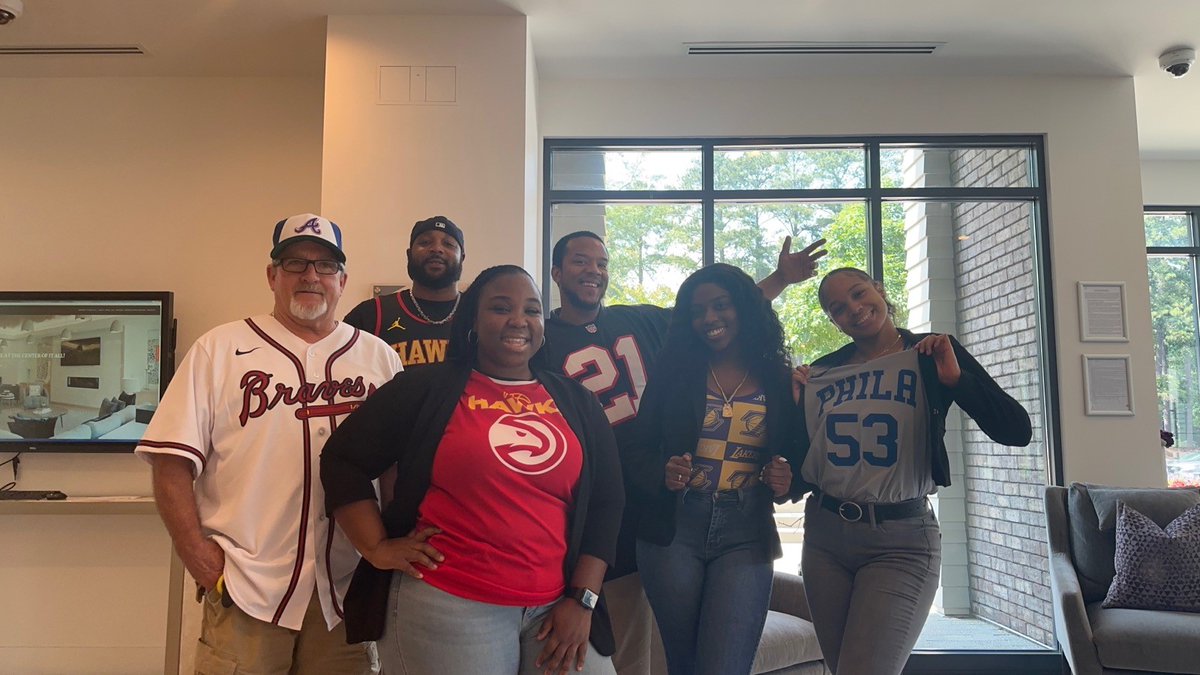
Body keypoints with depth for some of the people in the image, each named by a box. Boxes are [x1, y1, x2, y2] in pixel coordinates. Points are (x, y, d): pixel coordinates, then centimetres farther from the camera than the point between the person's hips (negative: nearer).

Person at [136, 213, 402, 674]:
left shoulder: (379, 358, 7)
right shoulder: (220, 349, 1)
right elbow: (172, 463, -2)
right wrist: (203, 562, -8)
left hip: (348, 592, 2)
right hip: (244, 592, -2)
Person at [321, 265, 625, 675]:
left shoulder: (577, 403, 9)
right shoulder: (425, 389, -1)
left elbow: (605, 502, 8)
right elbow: (343, 461, 1)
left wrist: (582, 600, 0)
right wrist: (378, 548, -6)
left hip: (556, 607, 3)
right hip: (445, 606, -3)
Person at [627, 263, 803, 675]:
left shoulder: (781, 382, 5)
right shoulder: (673, 374, 4)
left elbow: (798, 457, 11)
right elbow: (638, 455, 4)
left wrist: (787, 480, -11)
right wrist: (663, 474, -17)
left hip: (746, 537, -1)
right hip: (672, 531, 1)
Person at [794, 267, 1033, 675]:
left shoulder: (932, 355, 0)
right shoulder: (821, 373, 7)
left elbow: (1016, 430, -8)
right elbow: (796, 454, 13)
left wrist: (956, 378, -21)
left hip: (901, 542, -4)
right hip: (824, 535, 4)